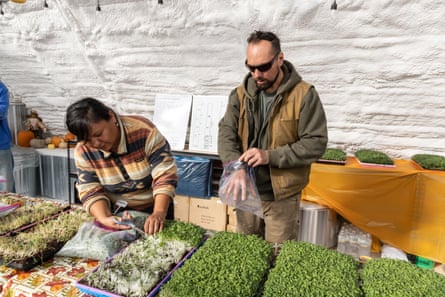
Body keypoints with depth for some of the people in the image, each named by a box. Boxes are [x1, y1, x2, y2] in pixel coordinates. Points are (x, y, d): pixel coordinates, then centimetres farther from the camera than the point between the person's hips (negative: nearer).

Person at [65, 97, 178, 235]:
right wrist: (104, 218, -30)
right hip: (116, 212, 2)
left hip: (154, 207, -1)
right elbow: (90, 191, -12)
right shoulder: (83, 151, -16)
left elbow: (165, 175, -26)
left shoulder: (144, 131, -26)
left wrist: (159, 213, -38)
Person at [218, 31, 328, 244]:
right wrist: (236, 168, -24)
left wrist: (271, 156, -23)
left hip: (282, 196, -3)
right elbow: (226, 134, -6)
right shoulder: (241, 94, 1)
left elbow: (316, 143, -13)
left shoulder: (303, 94, -10)